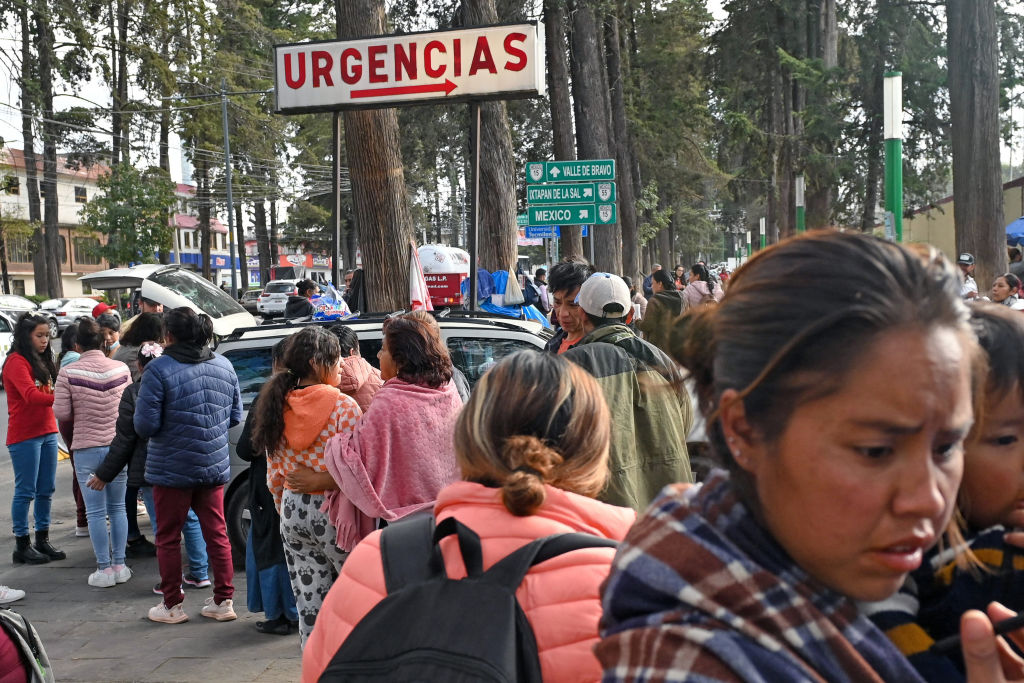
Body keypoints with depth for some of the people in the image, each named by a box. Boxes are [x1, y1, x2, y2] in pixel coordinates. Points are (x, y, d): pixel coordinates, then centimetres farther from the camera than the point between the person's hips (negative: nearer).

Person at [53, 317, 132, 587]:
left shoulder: (68, 373, -11)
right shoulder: (121, 369, -4)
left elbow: (61, 413, -9)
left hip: (86, 449, -3)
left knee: (95, 512, 5)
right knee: (117, 508, 14)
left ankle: (104, 569, 9)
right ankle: (119, 566, 18)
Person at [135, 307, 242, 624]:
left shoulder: (159, 369, -16)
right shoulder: (223, 366, 2)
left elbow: (145, 425, -17)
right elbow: (235, 416, 9)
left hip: (172, 468, -5)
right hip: (215, 466, 5)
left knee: (168, 537, 10)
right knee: (216, 533, 14)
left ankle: (172, 605, 18)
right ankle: (223, 601, 18)